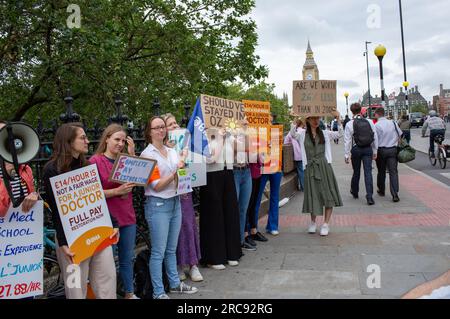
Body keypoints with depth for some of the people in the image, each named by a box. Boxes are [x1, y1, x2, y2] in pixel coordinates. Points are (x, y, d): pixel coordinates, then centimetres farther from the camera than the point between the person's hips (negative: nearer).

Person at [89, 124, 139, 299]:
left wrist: (132, 155, -4)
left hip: (127, 216, 6)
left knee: (128, 258, 16)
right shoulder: (95, 161, -8)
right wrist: (117, 191, -20)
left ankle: (130, 293, 30)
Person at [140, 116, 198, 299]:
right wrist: (175, 173, -21)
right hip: (158, 205, -6)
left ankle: (175, 284, 29)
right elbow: (156, 186, -13)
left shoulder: (172, 152, 11)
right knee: (158, 252, 0)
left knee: (171, 249, 16)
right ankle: (158, 292, 12)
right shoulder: (147, 154, -7)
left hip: (175, 202, 6)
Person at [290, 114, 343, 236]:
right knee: (313, 195, 7)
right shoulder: (303, 135, 4)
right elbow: (293, 134, -15)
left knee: (328, 195, -2)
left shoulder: (325, 133, 10)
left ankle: (326, 224, 8)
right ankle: (313, 222, 27)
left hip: (324, 166, 1)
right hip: (310, 168, -1)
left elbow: (339, 134, 2)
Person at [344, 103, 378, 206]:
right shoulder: (369, 122, 1)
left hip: (356, 149, -1)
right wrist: (375, 152, 12)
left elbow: (347, 141, -7)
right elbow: (375, 137, 4)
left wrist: (347, 155, -1)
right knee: (368, 172, -2)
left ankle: (354, 192, 34)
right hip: (368, 149, 1)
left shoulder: (350, 124, -7)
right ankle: (369, 196, -9)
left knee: (356, 172, 15)